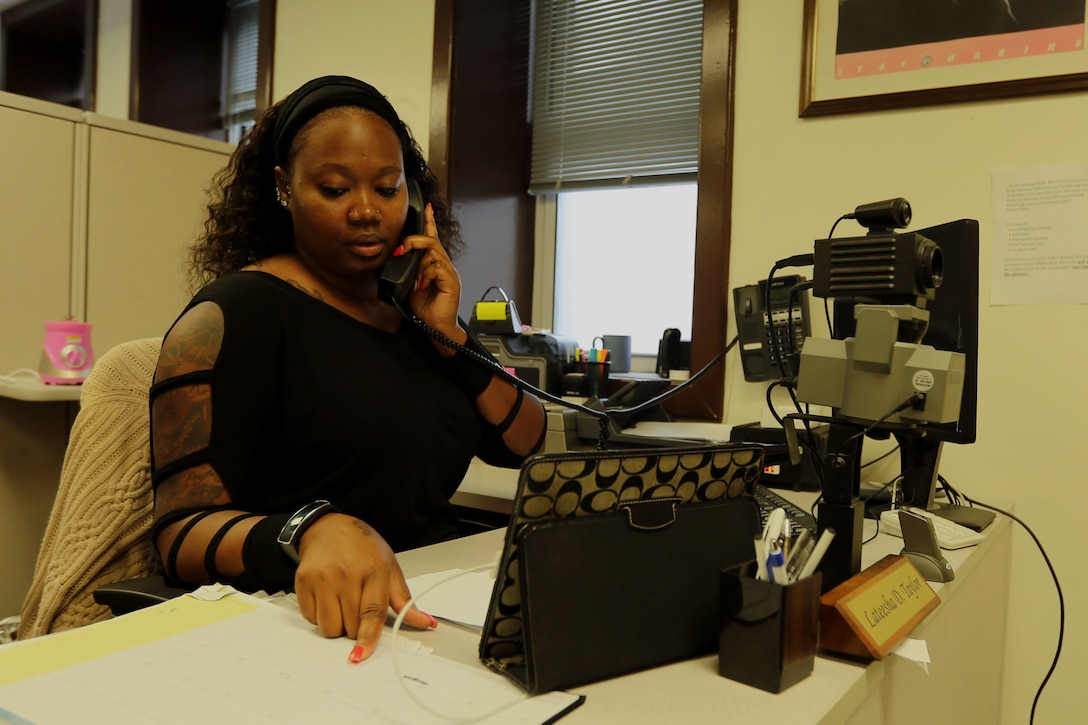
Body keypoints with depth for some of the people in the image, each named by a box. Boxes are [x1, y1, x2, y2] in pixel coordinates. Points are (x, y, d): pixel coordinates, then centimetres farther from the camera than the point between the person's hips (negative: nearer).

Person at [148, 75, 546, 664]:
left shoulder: (417, 308, 13)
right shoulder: (235, 314, -7)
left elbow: (531, 449, 11)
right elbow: (181, 532, -14)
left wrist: (450, 337, -2)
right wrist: (313, 531, -35)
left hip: (431, 609, 7)